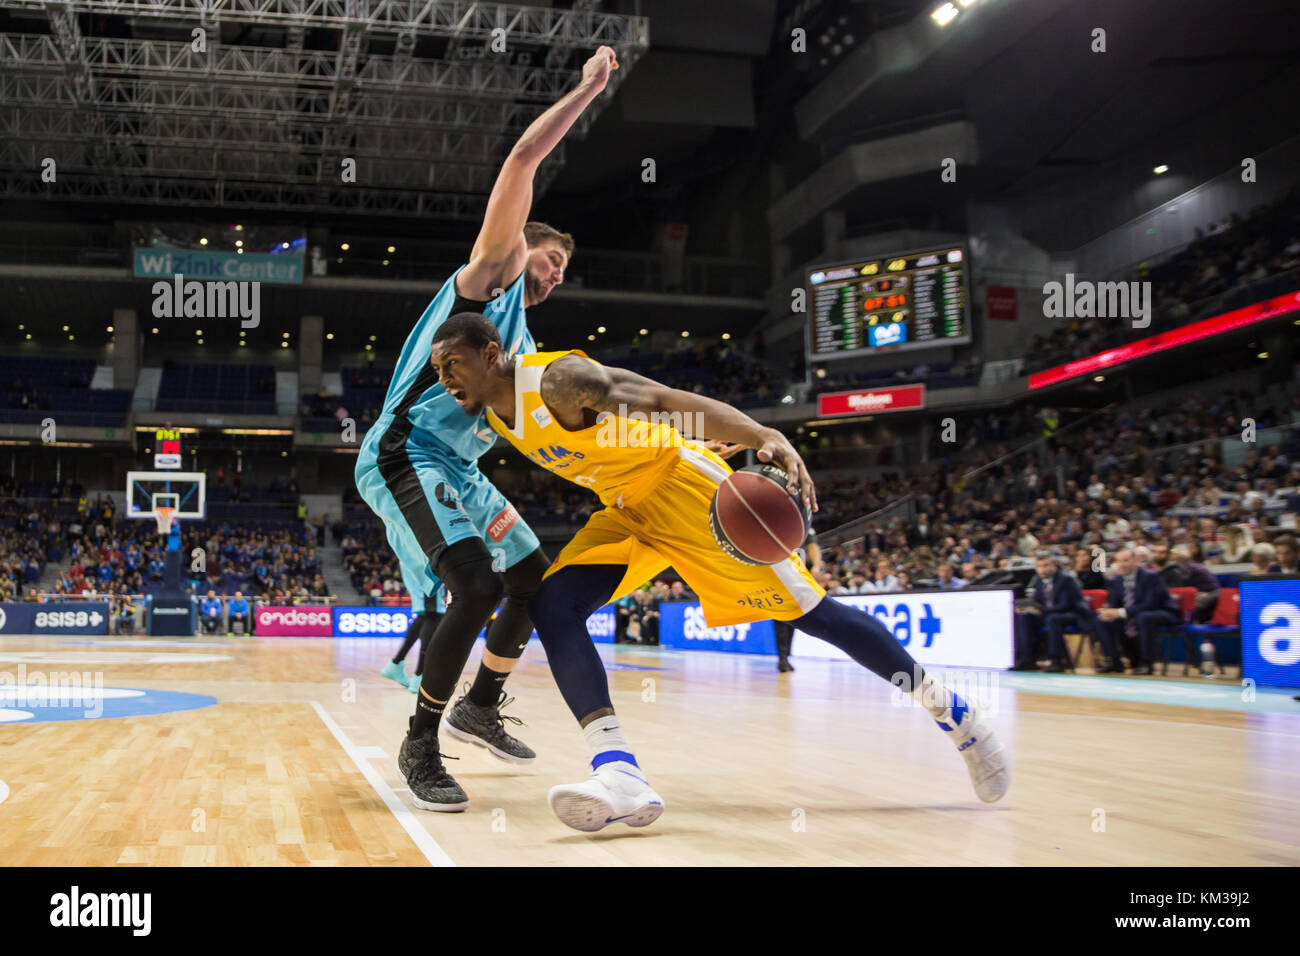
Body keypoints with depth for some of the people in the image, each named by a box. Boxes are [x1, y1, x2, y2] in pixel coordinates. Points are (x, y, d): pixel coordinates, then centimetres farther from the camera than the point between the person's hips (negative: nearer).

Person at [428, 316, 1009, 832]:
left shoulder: (558, 379, -24)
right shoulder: (495, 413, 3)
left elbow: (666, 400, -35)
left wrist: (764, 437, -48)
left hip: (682, 486, -8)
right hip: (624, 511, 8)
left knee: (810, 613, -6)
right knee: (552, 605, -14)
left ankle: (950, 710, 12)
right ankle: (619, 775, -25)